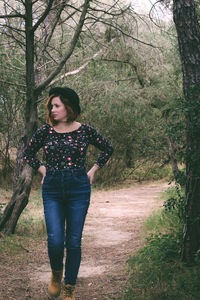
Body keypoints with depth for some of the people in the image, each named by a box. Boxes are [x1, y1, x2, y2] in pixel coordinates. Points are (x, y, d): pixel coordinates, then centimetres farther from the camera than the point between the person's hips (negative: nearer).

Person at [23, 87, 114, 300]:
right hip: (52, 189, 0)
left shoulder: (84, 130, -1)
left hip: (79, 188, 0)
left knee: (74, 241, 2)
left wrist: (93, 171, 9)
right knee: (55, 240, -11)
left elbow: (107, 149, 15)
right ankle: (56, 273, 21)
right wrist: (43, 171, 8)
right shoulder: (45, 131, 1)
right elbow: (28, 153, 17)